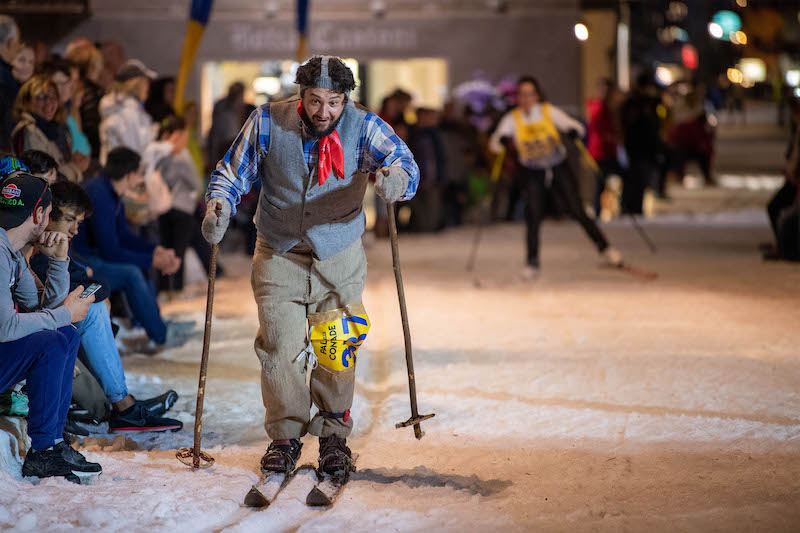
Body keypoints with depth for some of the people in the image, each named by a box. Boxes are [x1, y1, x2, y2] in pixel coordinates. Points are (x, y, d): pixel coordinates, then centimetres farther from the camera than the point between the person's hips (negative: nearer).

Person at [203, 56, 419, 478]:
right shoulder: (268, 122, -11)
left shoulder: (362, 127, -12)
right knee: (280, 346, -3)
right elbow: (232, 173, -1)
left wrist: (395, 178, -49)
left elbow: (403, 161, -25)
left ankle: (334, 435, 19)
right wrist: (218, 206, -22)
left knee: (338, 348, 1)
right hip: (279, 255, 0)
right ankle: (285, 435, 13)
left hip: (340, 257, 0)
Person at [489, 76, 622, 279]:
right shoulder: (512, 118, -7)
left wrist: (574, 131, -31)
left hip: (558, 168, 0)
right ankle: (532, 262, -4)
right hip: (532, 173, 0)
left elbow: (575, 126, -7)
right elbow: (495, 142, -14)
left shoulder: (549, 111, -8)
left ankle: (604, 247, 15)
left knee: (577, 211, -2)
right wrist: (503, 140, -38)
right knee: (534, 214, -15)